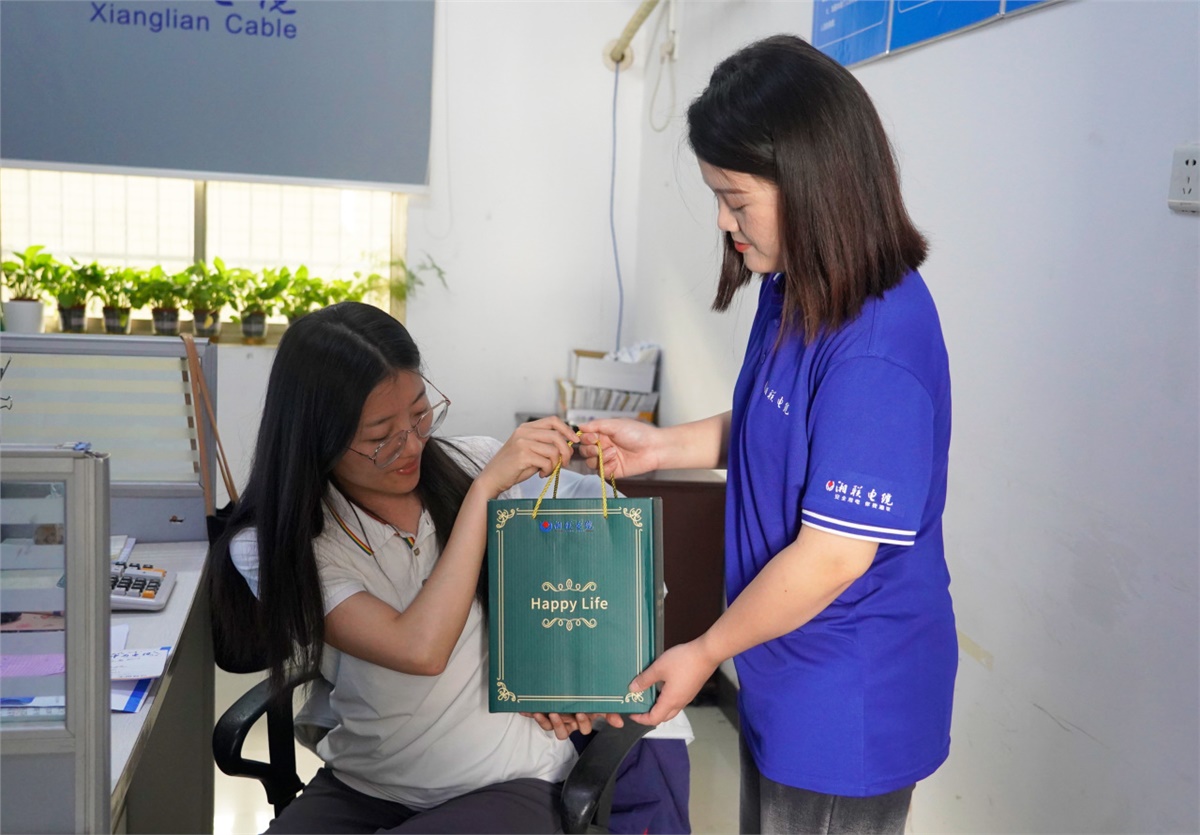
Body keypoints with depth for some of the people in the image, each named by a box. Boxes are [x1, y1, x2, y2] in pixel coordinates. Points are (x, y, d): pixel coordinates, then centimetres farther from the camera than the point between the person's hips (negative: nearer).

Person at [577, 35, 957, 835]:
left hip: (847, 704, -8)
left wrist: (706, 651, -13)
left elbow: (832, 557, -25)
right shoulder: (796, 294, -2)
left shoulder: (876, 348, -29)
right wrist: (663, 445, 2)